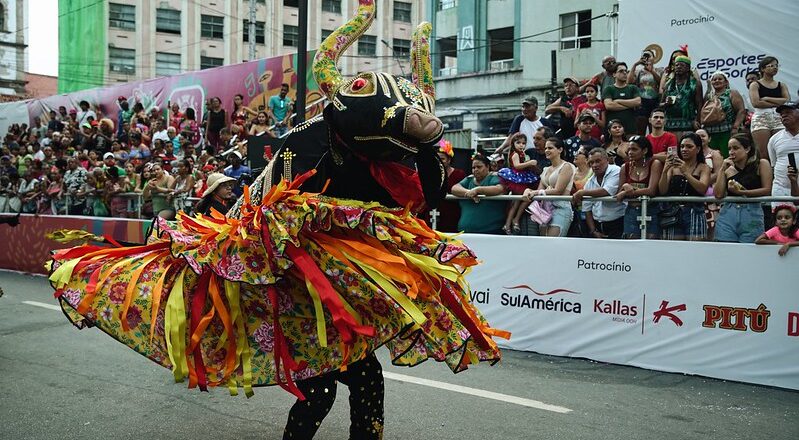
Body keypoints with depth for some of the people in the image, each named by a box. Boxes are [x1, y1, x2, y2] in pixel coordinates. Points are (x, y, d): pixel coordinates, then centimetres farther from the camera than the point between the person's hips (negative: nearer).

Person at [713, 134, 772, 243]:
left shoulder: (761, 164, 6)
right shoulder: (728, 169, 12)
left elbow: (767, 190, -2)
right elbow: (718, 194, 1)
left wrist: (741, 192, -11)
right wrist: (722, 169, 2)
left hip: (751, 214, -2)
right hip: (727, 214, 2)